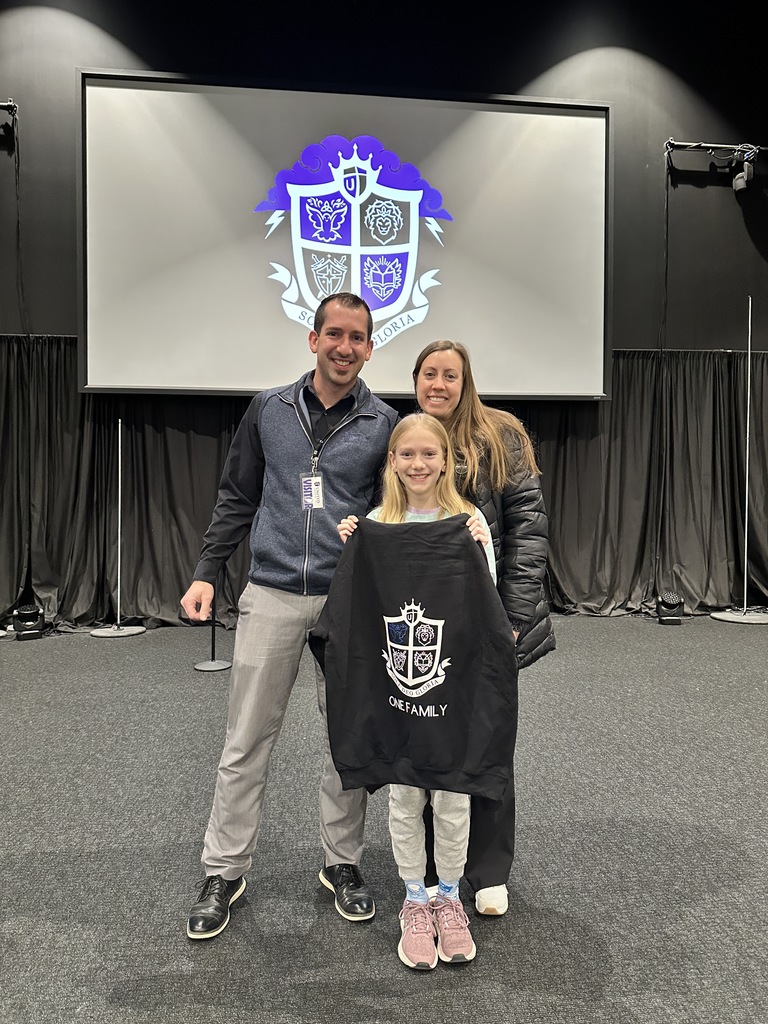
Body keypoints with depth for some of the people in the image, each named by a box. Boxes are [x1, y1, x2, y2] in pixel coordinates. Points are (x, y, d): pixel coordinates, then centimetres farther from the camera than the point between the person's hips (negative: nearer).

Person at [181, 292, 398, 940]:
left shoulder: (383, 424, 3)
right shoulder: (270, 410, 7)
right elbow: (238, 499, 10)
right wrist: (206, 573, 2)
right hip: (272, 595, 1)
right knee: (247, 741, 6)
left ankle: (343, 862, 29)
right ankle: (224, 873, 23)